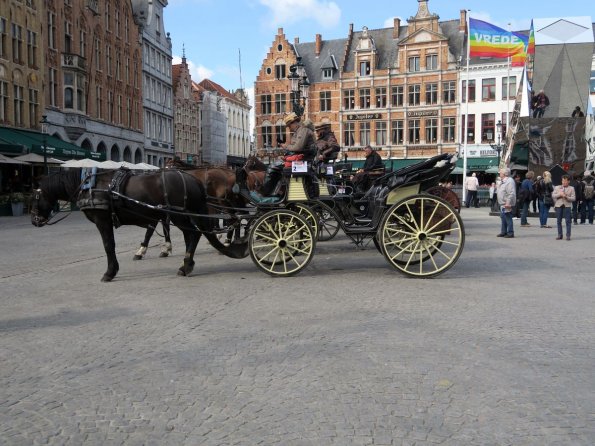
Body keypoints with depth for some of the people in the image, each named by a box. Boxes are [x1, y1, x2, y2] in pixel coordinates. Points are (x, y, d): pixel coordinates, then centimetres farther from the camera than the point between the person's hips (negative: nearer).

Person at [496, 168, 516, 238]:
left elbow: (511, 194, -24)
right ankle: (503, 232, 25)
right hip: (502, 204, 11)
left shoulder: (509, 181, -18)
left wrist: (508, 203, -27)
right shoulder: (503, 181, 15)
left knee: (508, 219, -6)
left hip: (506, 204, -11)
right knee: (503, 218, 16)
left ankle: (510, 233, -1)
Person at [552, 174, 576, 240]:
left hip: (567, 205, -2)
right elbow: (553, 195, 1)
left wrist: (566, 197, -17)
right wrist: (559, 194, -13)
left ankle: (568, 235, 1)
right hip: (558, 205, 2)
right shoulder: (557, 187, 10)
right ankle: (559, 235, 13)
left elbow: (573, 198, -1)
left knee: (568, 221, -4)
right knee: (559, 221, 5)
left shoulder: (571, 188, 5)